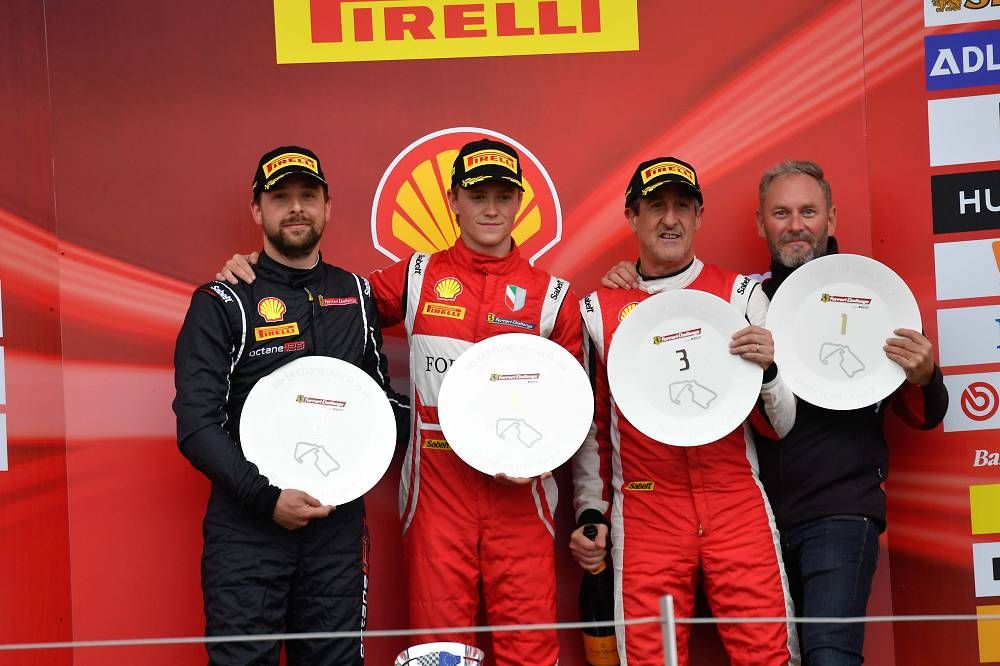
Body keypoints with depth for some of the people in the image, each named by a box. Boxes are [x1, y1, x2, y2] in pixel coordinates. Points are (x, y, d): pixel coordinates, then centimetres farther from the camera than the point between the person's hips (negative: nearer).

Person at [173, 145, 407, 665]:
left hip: (339, 525, 4)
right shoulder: (221, 304, -3)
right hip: (248, 529, -4)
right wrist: (266, 498, -20)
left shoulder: (357, 295, 12)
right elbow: (197, 424, -11)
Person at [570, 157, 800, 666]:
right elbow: (591, 423, 18)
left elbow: (784, 424, 6)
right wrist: (590, 512, 11)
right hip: (644, 509, 0)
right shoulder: (599, 310, 8)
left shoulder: (741, 295, 6)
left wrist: (767, 369, -13)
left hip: (737, 505, 0)